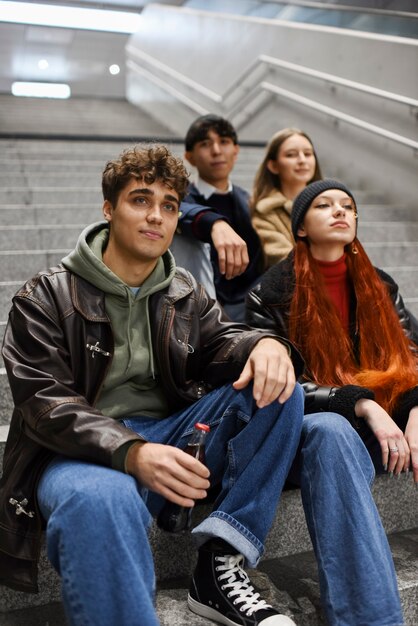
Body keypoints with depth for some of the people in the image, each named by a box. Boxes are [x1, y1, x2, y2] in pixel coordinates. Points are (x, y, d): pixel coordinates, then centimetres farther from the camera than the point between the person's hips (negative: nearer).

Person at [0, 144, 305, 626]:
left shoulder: (185, 293, 14)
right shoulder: (46, 297, -3)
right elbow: (45, 404, -13)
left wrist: (266, 344, -21)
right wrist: (132, 453, -30)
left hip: (169, 436, 6)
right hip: (86, 454, -5)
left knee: (276, 387, -14)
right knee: (99, 499, -41)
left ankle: (221, 562, -17)